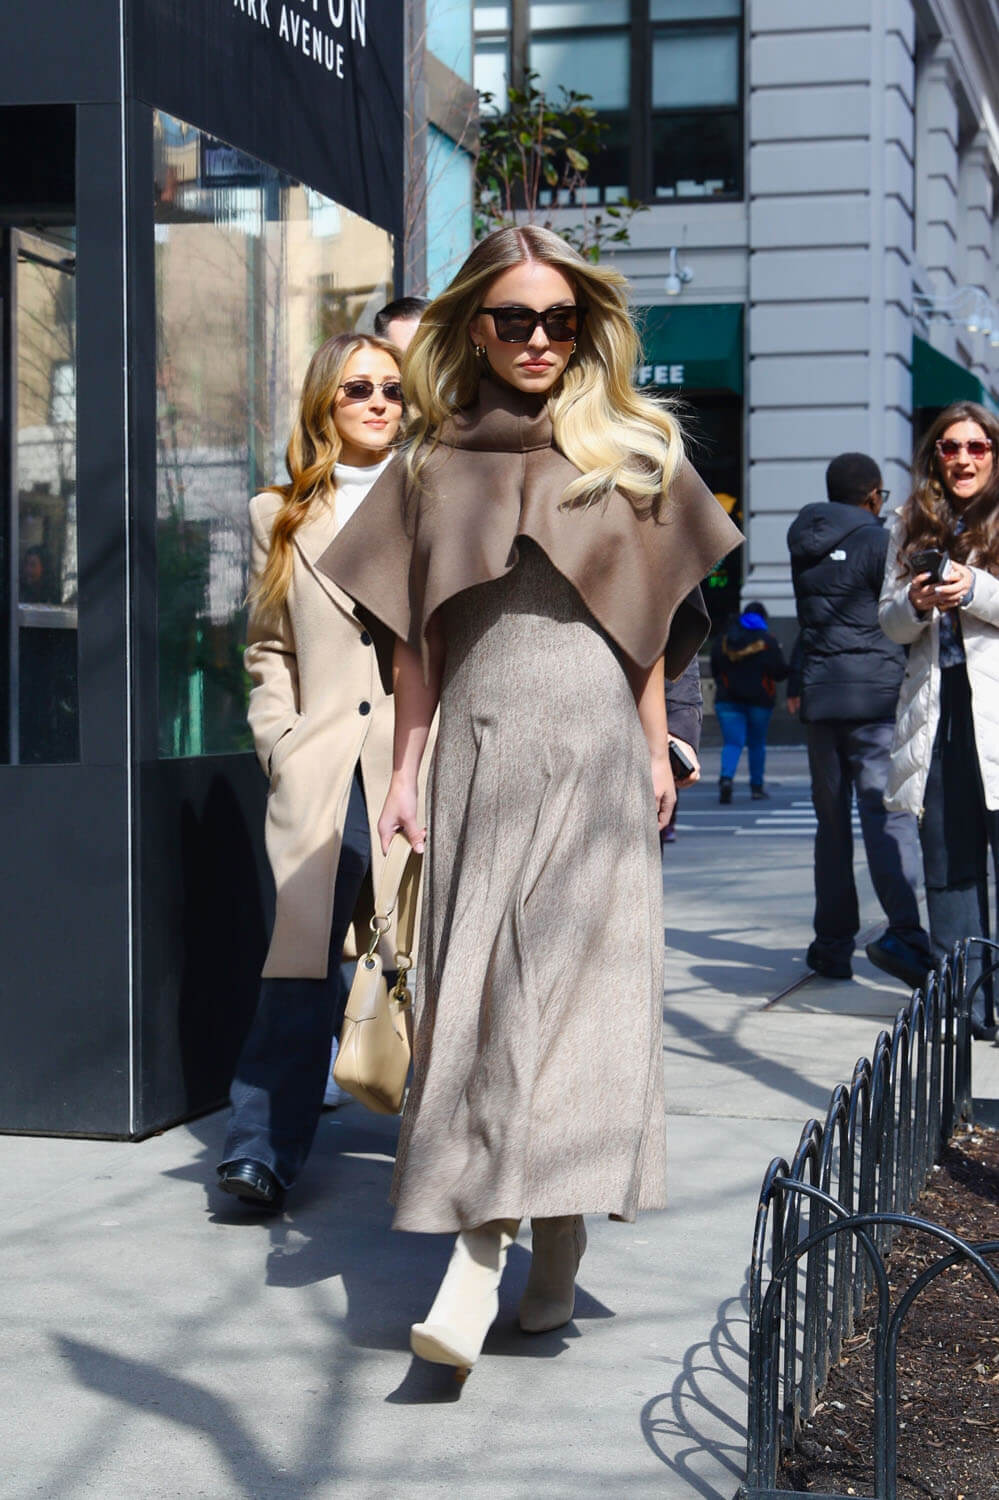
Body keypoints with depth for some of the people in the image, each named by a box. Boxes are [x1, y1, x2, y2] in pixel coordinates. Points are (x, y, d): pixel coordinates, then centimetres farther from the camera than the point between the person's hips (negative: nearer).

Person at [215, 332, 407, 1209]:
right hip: (320, 765, 1)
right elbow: (268, 648, 16)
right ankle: (264, 1151, -2)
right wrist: (279, 738, 2)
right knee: (301, 957, -4)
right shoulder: (282, 517, 15)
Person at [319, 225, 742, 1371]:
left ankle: (480, 1258, -12)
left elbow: (652, 620, 12)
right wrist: (405, 774, 6)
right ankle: (504, 1245, 4)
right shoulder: (436, 464, 10)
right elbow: (412, 635, 11)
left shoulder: (630, 449, 9)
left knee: (565, 984, -10)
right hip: (480, 748, 2)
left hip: (594, 748, -2)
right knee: (476, 992, -1)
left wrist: (656, 753, 8)